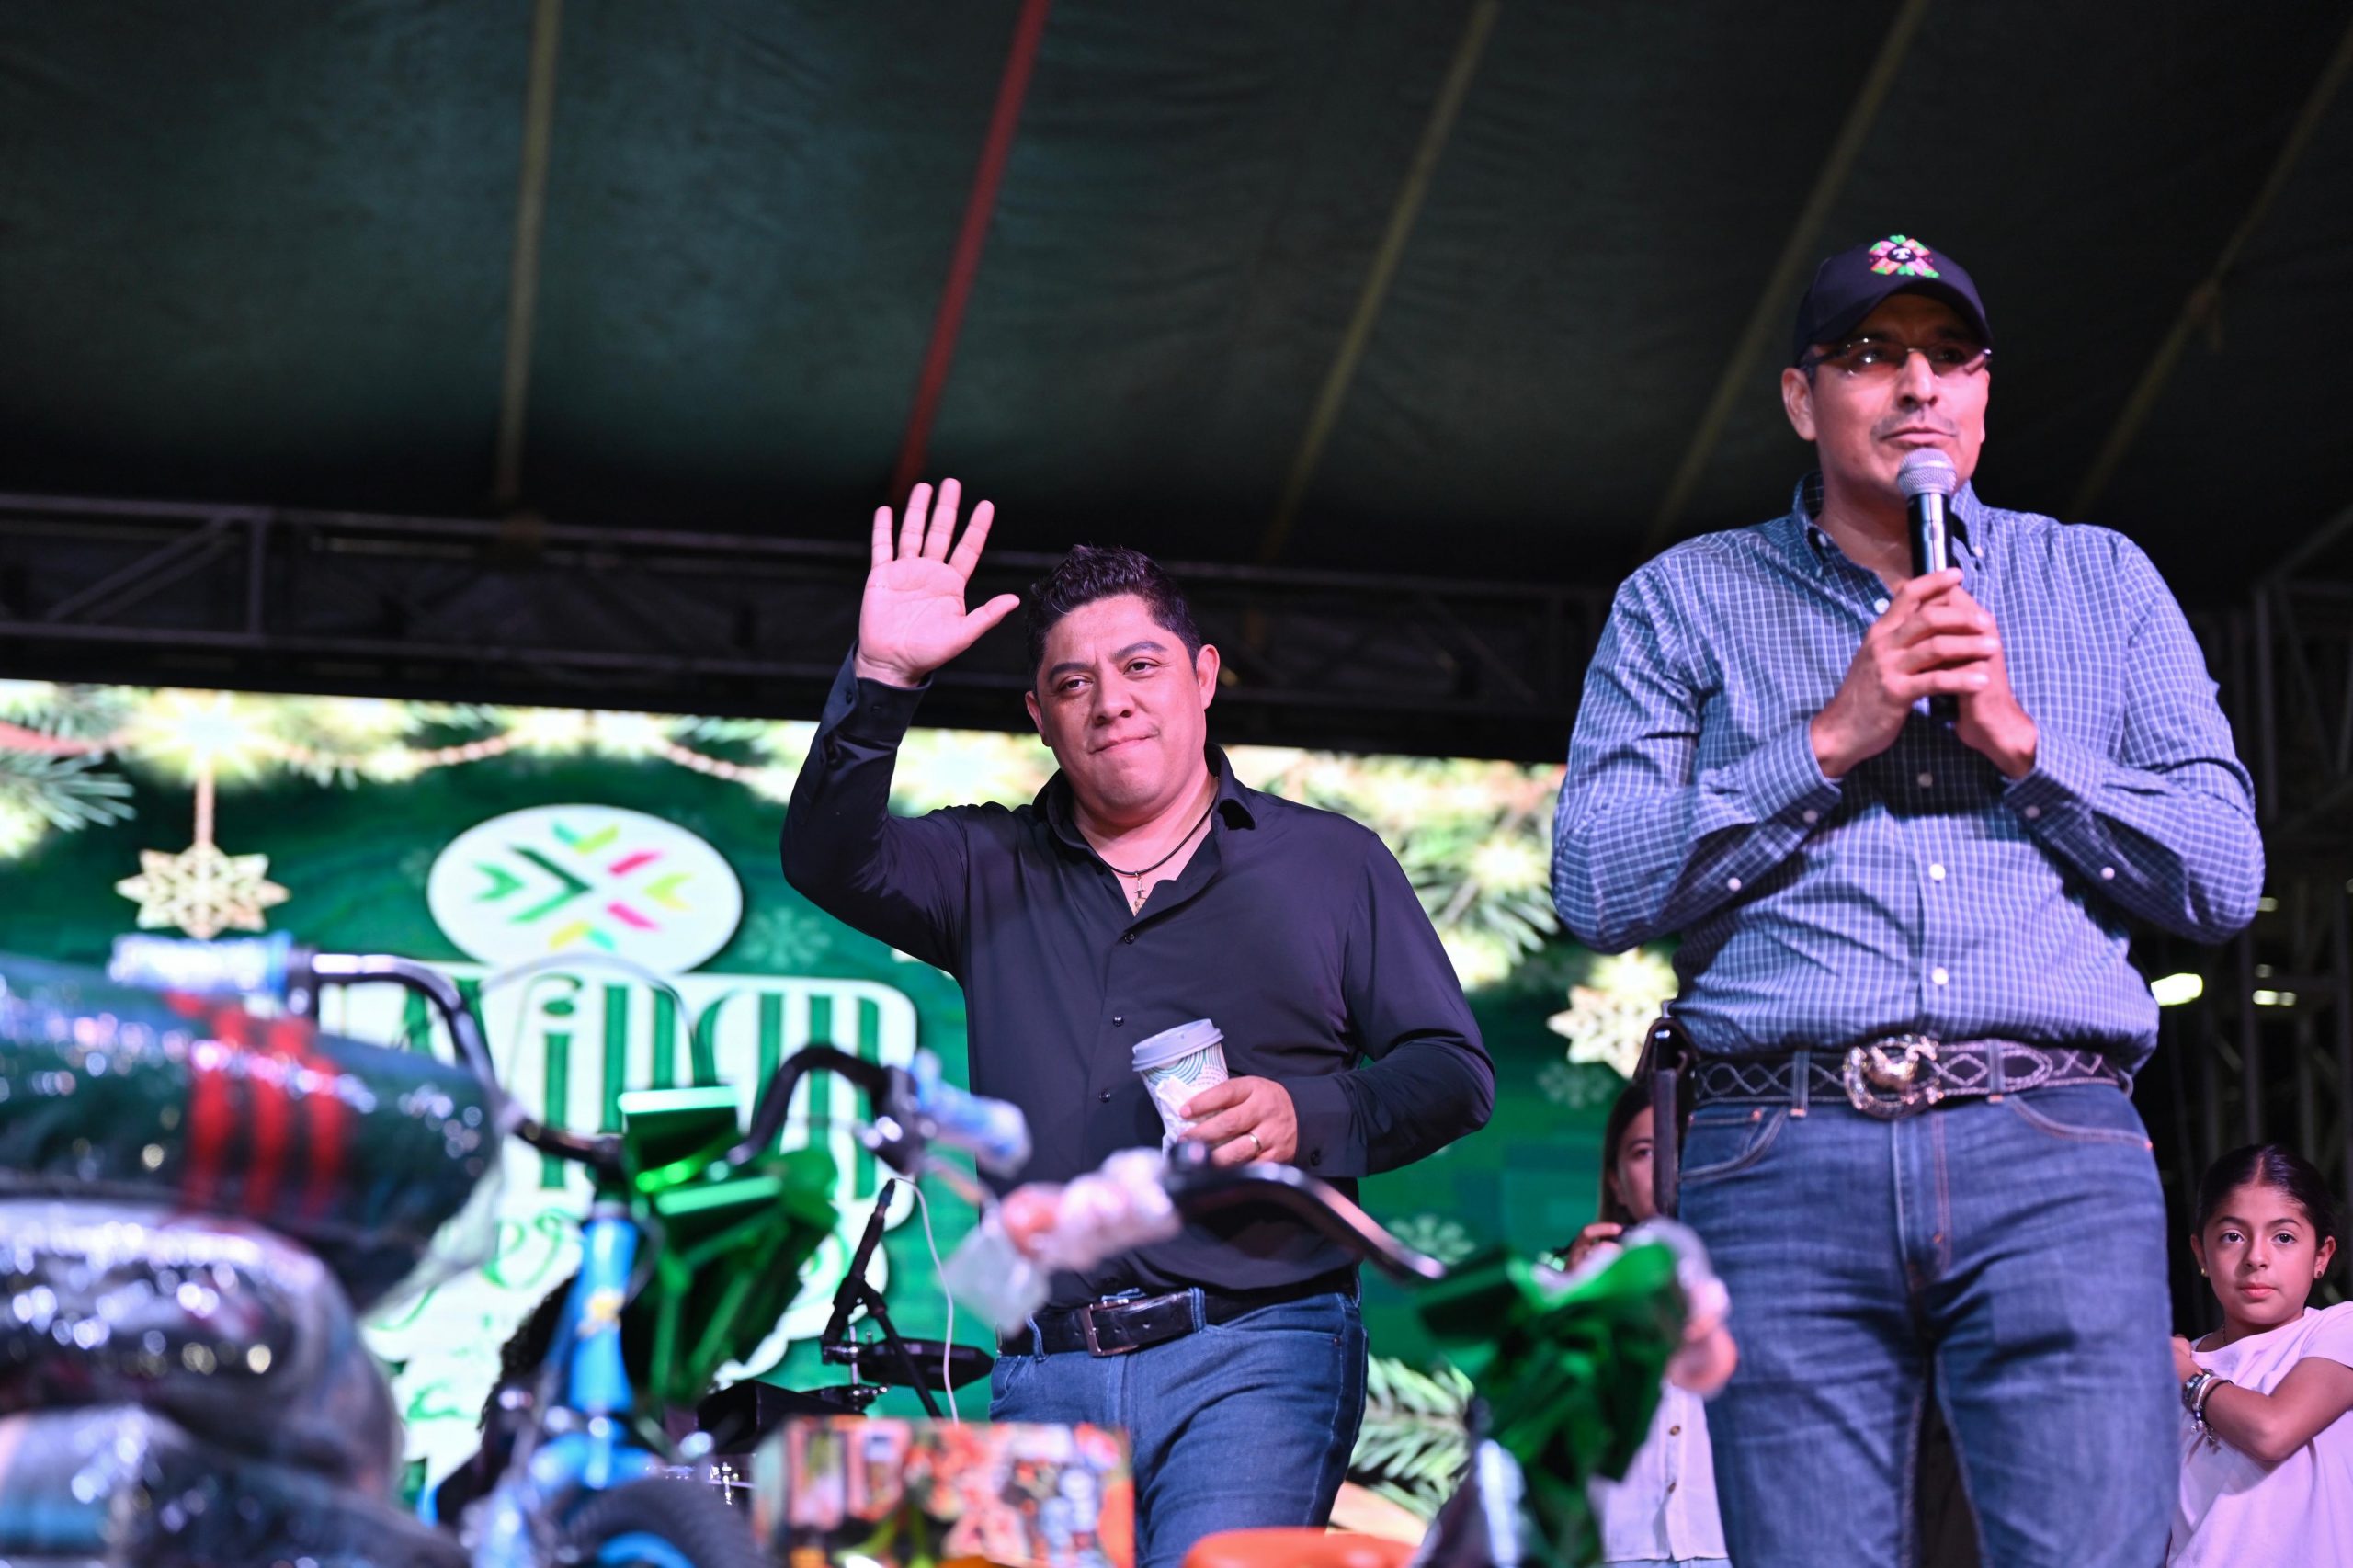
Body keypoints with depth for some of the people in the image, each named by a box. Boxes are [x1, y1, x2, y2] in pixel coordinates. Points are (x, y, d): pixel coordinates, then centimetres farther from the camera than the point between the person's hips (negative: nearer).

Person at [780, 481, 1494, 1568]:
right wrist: (881, 681, -15)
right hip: (1046, 1381, 3)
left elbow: (1454, 1071, 10)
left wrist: (1312, 1115, -10)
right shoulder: (992, 873, 17)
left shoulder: (1330, 863, 13)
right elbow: (830, 857, 0)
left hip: (1255, 1355, -3)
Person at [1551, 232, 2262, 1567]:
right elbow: (1598, 884, 2)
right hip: (1786, 1159, 0)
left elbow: (2226, 877, 12)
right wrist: (1832, 738, -4)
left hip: (2055, 1155, 1)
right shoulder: (1686, 600, 15)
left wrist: (2023, 743, -1)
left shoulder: (2104, 583, 19)